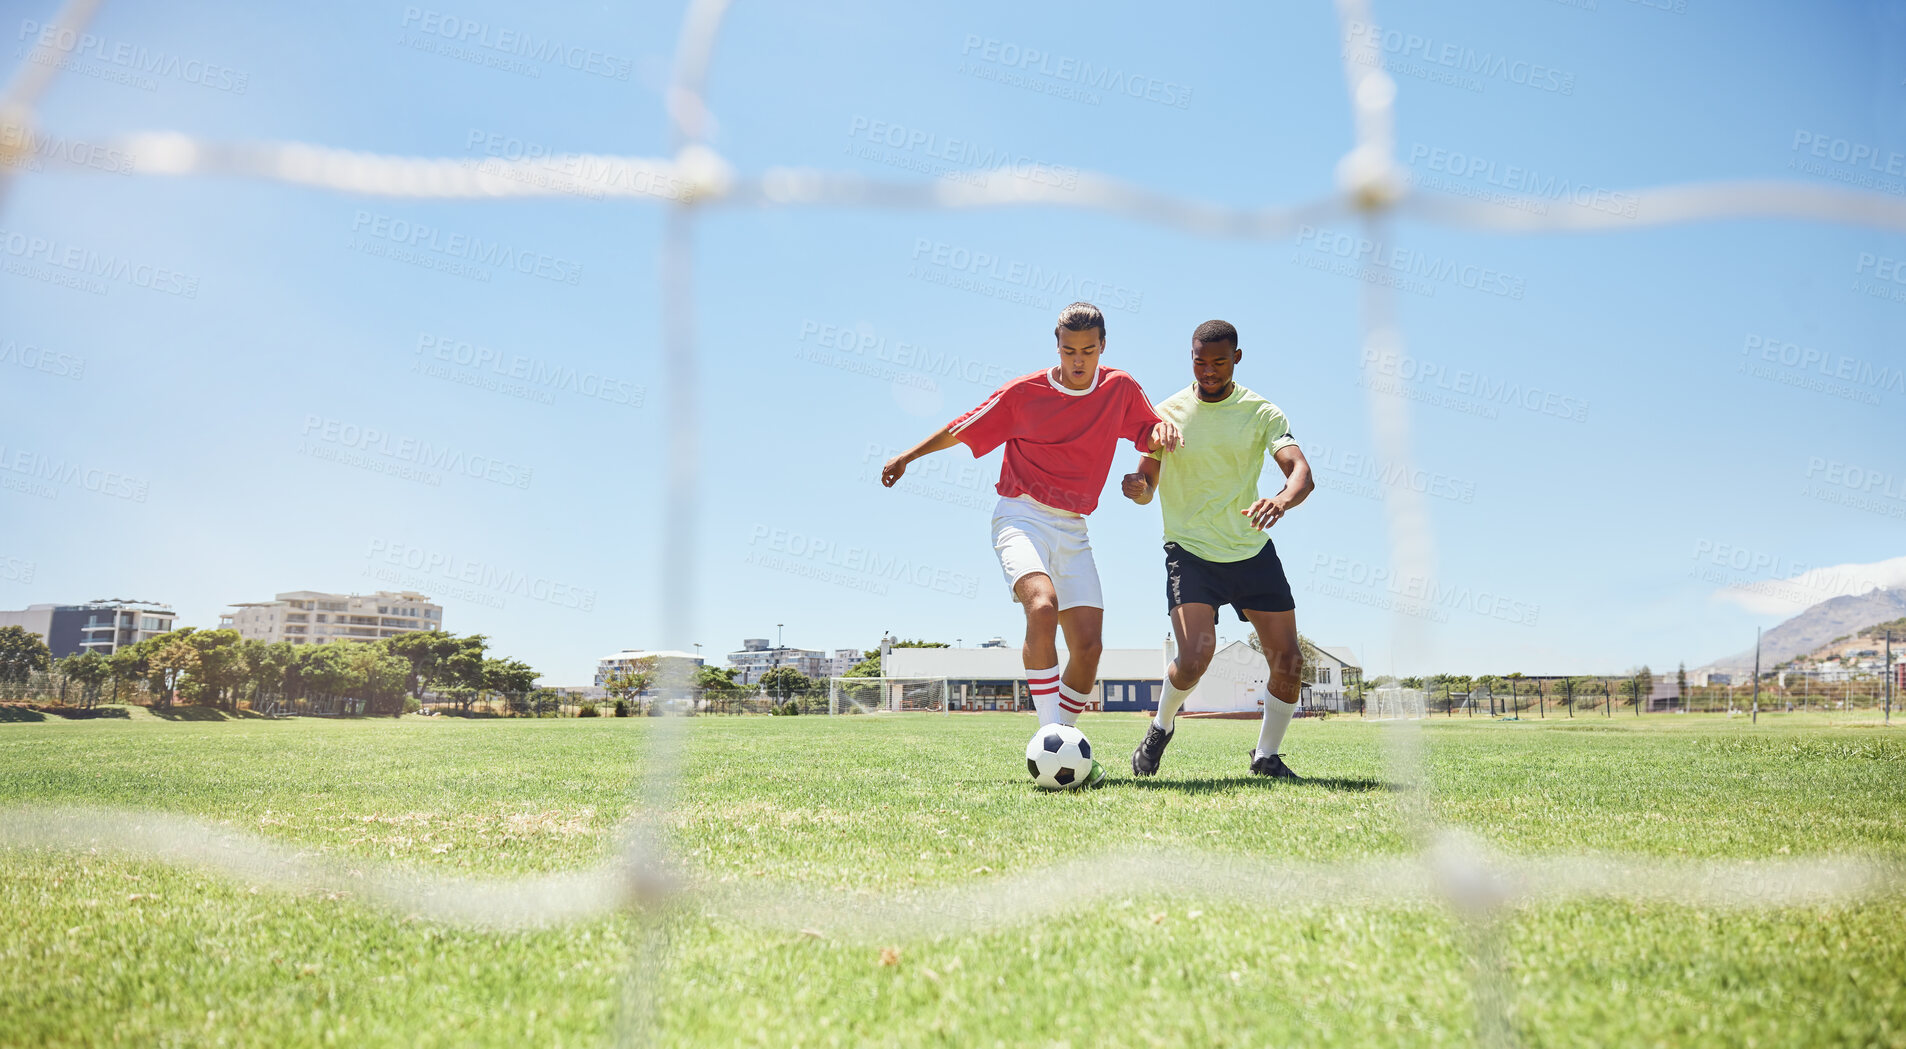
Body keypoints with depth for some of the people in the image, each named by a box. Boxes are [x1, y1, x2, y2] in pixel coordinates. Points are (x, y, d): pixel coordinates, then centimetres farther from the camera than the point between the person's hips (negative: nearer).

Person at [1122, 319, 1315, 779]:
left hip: (1253, 551, 2)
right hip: (1190, 551, -2)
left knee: (1288, 662, -2)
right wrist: (1136, 487, -24)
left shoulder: (1260, 412, -1)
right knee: (1194, 658, -20)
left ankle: (1267, 755, 22)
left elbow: (1301, 471, -15)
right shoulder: (1168, 413, -1)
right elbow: (1147, 486, 2)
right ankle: (1161, 727, 12)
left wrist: (1282, 500, -38)